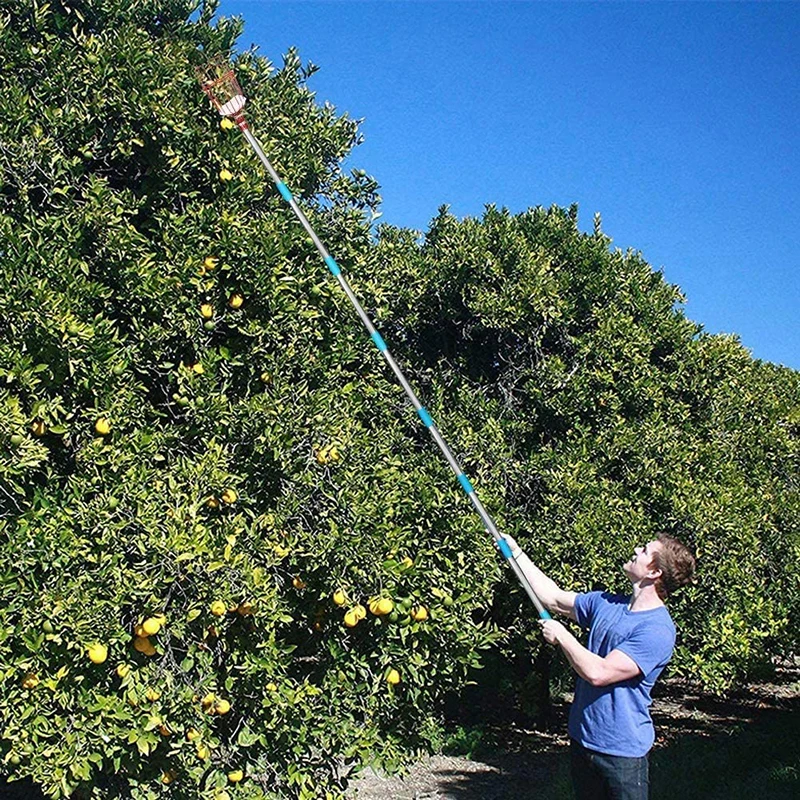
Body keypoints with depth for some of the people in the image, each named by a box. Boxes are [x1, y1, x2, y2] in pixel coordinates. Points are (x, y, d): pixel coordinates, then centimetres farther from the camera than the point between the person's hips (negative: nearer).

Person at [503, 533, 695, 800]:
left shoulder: (658, 630, -21)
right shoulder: (607, 603, 3)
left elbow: (599, 673, -27)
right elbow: (554, 599, 15)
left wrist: (561, 635, -14)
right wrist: (516, 552, 16)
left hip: (621, 752, -7)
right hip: (582, 738, 7)